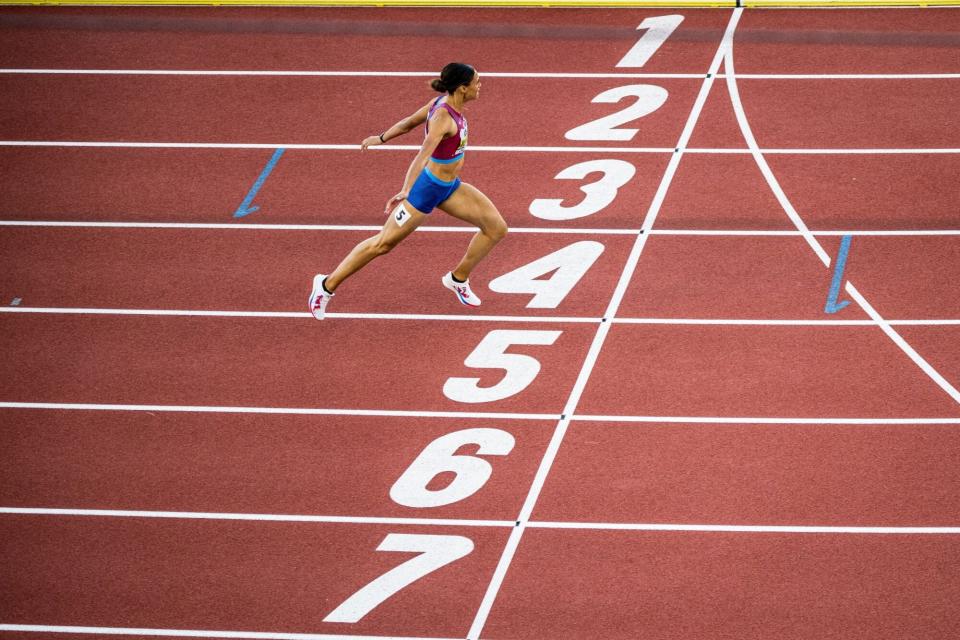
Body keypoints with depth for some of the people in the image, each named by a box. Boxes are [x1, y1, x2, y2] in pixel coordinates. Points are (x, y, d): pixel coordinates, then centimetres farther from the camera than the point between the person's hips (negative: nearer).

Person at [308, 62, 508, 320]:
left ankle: (458, 279, 23)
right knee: (383, 243, 0)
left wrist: (381, 138, 25)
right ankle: (327, 285, 13)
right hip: (428, 188, -9)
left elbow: (409, 122, 11)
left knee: (496, 228, 5)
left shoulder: (442, 102, -3)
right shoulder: (443, 118, -30)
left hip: (450, 186, 9)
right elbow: (423, 155, -42)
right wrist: (406, 191, -53)